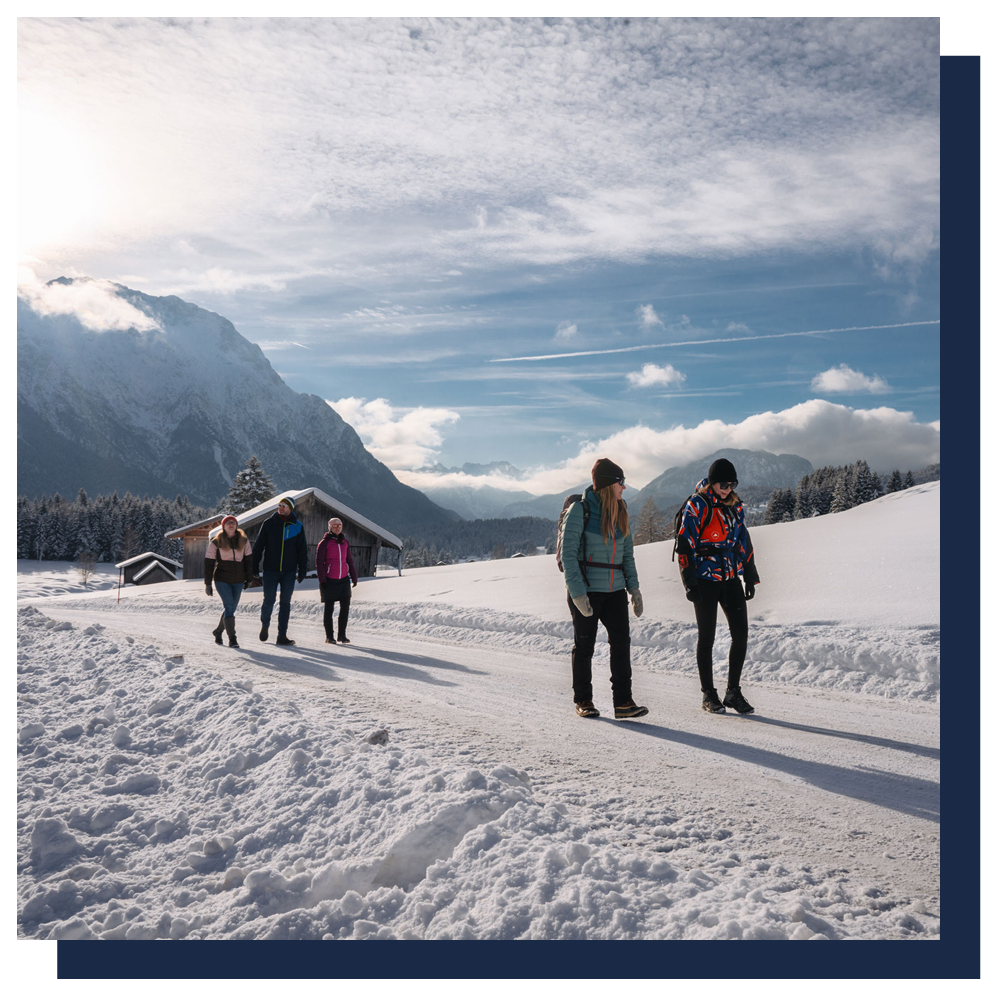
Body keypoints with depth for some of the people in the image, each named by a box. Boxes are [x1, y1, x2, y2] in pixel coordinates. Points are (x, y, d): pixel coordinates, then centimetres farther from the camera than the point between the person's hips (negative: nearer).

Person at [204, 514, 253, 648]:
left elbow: (247, 560, 11)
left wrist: (248, 579, 9)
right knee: (229, 606, -15)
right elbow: (209, 564, -1)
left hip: (238, 581, 4)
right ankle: (232, 638, -14)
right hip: (222, 580, -3)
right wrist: (208, 584, -4)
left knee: (231, 608, 10)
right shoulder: (216, 542, -3)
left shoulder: (243, 541, 4)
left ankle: (218, 631, 33)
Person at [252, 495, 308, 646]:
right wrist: (255, 566, -2)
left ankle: (282, 636, 6)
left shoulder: (297, 526, 4)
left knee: (285, 603, 2)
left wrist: (302, 570, 5)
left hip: (289, 571, 1)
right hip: (270, 570, -1)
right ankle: (265, 626, 29)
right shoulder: (268, 524, 0)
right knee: (268, 601, 0)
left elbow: (301, 550, 9)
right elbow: (258, 546, 3)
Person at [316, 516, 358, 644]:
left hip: (343, 579, 4)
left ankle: (342, 634, 8)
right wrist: (322, 580, -11)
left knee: (345, 607, -2)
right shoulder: (324, 543, -4)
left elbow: (350, 561, 18)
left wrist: (354, 577, 13)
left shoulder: (345, 543, 11)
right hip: (329, 580, -4)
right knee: (328, 609, 3)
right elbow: (319, 562, -5)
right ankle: (329, 636, 13)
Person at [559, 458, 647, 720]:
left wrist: (633, 587, 7)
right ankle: (583, 701, 20)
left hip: (615, 591, 5)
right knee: (584, 646, 6)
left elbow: (627, 554, 16)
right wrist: (577, 592, -19)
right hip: (585, 591, -5)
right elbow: (568, 553, -13)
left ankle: (623, 702, 2)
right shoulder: (580, 510, -10)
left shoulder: (621, 512, 10)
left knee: (621, 642, -4)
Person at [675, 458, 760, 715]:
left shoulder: (734, 505, 11)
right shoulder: (696, 505, -7)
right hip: (705, 580, -5)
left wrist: (750, 576, 15)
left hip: (731, 578, 5)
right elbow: (685, 545, -10)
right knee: (707, 637, 3)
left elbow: (743, 541, 18)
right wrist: (690, 583, -14)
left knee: (740, 634, 1)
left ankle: (733, 691, 13)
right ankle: (708, 694, 14)